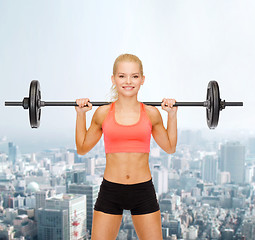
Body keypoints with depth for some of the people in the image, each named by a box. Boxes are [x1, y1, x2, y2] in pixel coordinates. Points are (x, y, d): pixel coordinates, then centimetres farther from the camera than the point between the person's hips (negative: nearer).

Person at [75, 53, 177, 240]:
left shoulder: (151, 114, 0)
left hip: (144, 191, 1)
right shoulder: (103, 113, -1)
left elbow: (170, 147, 13)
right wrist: (81, 114, 4)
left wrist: (172, 114, 5)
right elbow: (82, 148, 10)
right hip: (110, 190, 0)